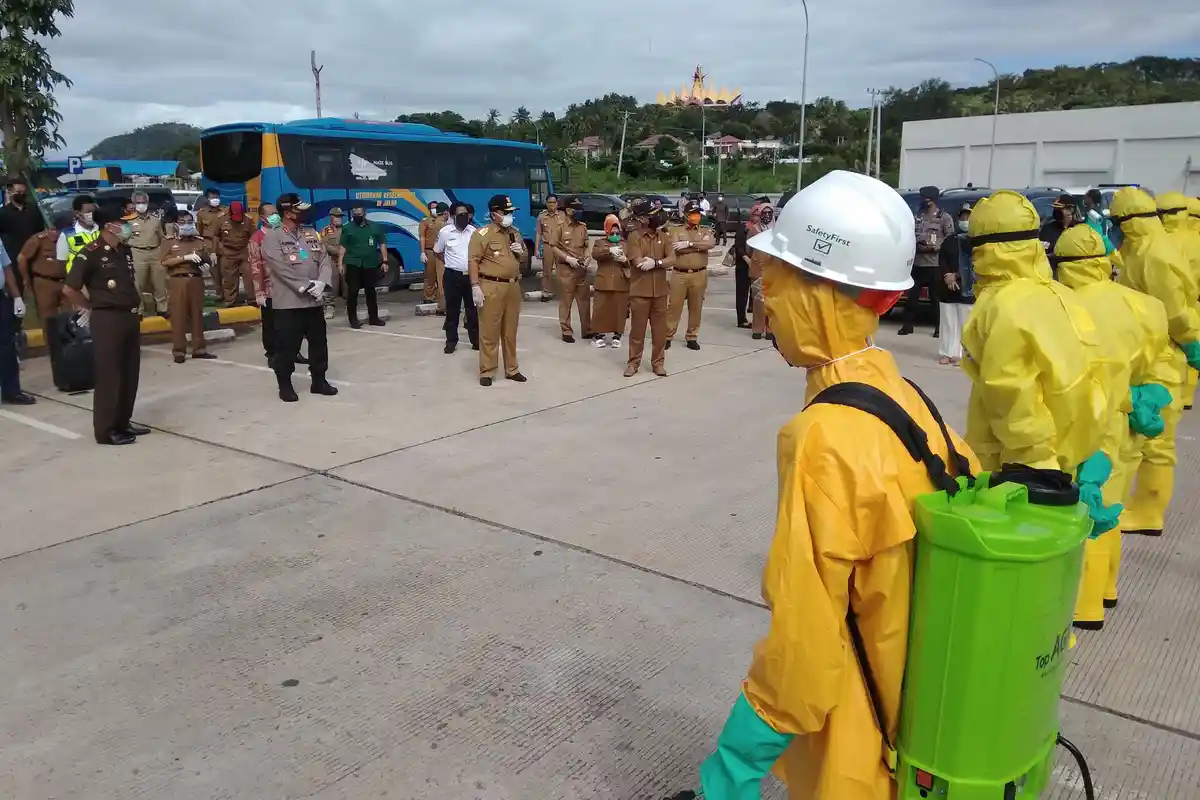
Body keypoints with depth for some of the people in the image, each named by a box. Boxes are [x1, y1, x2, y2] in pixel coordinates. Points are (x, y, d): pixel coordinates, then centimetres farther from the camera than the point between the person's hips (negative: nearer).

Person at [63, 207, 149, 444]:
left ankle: (123, 422, 23)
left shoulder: (125, 251, 9)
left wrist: (137, 304, 14)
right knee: (109, 376, -3)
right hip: (107, 321, -7)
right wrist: (92, 308, -1)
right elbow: (70, 289, -11)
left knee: (130, 374, 12)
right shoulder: (90, 254, -14)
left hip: (130, 318, 8)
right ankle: (106, 430, 4)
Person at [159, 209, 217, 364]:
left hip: (196, 280, 3)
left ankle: (199, 349, 13)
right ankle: (178, 351, 2)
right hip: (178, 281, -3)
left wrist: (212, 257, -11)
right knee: (178, 316, -2)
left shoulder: (200, 241, 12)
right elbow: (165, 262, -7)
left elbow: (208, 259, 13)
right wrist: (185, 257, -16)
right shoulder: (168, 242, 3)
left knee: (197, 315, 7)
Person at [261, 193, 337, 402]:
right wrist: (303, 286, -19)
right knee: (287, 346, 0)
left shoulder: (312, 233, 12)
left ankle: (319, 381, 26)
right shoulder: (272, 237, -6)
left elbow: (325, 260, 6)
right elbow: (280, 267, -15)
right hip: (288, 302, -6)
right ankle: (285, 385, 13)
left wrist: (321, 282, -12)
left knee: (319, 343, 13)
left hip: (314, 301, 6)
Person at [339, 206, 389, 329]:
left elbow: (382, 244, 8)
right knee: (352, 292, -3)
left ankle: (373, 317, 18)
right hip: (353, 264, -1)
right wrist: (340, 263, -6)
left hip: (371, 264, 2)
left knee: (371, 291, 9)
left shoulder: (375, 227, 7)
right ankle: (353, 319, 3)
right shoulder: (347, 228, 4)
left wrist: (384, 261, 1)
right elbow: (343, 247, 2)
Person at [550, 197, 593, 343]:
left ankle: (587, 330, 18)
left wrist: (586, 258, -2)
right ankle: (566, 331, 7)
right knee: (565, 301, 0)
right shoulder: (560, 227, -6)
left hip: (582, 268, 5)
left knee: (585, 300, 9)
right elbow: (552, 247, -8)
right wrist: (568, 258, -16)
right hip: (565, 268, -5)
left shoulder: (583, 227, 10)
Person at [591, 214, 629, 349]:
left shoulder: (626, 245, 15)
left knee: (619, 310, 3)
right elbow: (595, 254, -14)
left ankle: (617, 335, 12)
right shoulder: (600, 243, 9)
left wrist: (625, 260, -15)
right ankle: (599, 334, 12)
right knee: (601, 309, 2)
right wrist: (609, 250, -29)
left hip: (621, 284, 1)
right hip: (604, 283, -1)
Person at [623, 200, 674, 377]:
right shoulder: (634, 236, -7)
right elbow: (639, 263, -17)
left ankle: (658, 362, 20)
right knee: (637, 329, 5)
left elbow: (672, 260, -5)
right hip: (640, 291, -3)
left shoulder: (663, 236, 6)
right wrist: (661, 261, -8)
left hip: (660, 291, 3)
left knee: (659, 329, 8)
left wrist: (655, 262, -21)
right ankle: (633, 363, 16)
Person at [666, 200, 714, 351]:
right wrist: (699, 247, -12)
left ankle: (692, 337, 18)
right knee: (674, 306, 1)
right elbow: (675, 248, -15)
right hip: (680, 274, -2)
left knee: (696, 307, 8)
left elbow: (711, 244, -13)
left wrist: (689, 244, -18)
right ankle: (668, 335, 9)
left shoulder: (706, 231, 9)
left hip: (699, 275, 2)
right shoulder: (677, 231, 4)